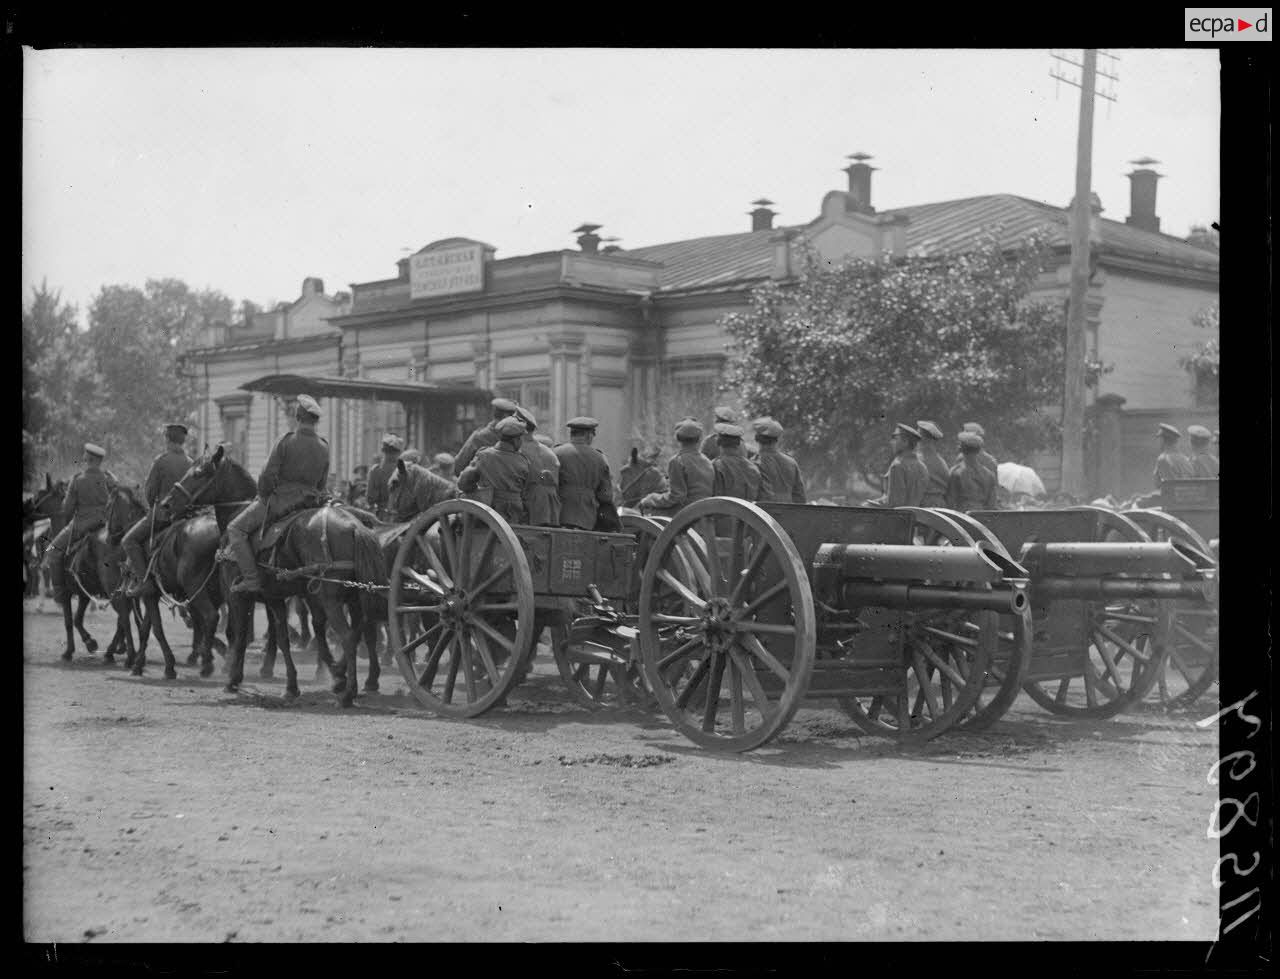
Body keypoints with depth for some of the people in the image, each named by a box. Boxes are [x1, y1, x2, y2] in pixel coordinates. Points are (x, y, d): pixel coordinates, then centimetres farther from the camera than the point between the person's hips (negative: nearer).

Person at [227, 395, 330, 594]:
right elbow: (322, 483, 11)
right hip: (311, 501, 7)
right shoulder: (324, 447, 3)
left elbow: (268, 476, -13)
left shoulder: (287, 441, -16)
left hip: (281, 499, -7)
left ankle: (251, 578, -12)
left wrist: (263, 496, 4)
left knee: (235, 528, -3)